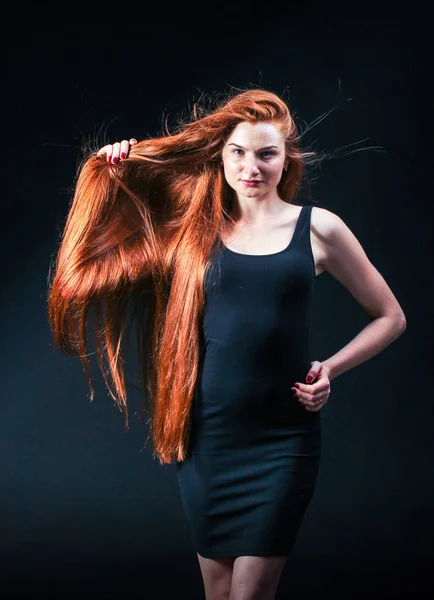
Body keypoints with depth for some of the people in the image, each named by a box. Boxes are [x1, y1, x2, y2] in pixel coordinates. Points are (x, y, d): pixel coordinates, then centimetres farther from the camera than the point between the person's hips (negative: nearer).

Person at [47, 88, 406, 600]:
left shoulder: (318, 229, 0)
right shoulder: (199, 226, 5)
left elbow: (390, 317, 8)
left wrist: (331, 368, -4)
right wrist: (116, 169, 5)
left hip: (283, 437, -2)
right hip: (207, 433, 2)